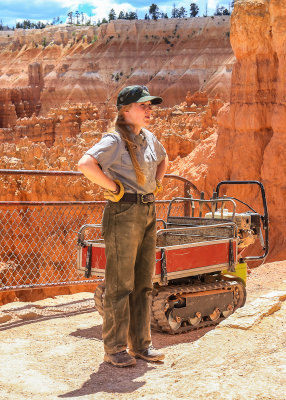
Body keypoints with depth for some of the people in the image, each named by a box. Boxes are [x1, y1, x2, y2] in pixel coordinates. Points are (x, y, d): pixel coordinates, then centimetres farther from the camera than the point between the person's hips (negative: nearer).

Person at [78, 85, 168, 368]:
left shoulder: (148, 137, 12)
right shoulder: (115, 140, -12)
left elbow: (163, 159, 33)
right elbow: (86, 164, -28)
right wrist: (114, 188, -19)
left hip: (148, 213, 8)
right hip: (123, 214, -8)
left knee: (143, 283, 12)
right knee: (120, 284, -1)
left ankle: (141, 344, 22)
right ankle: (114, 349, 9)